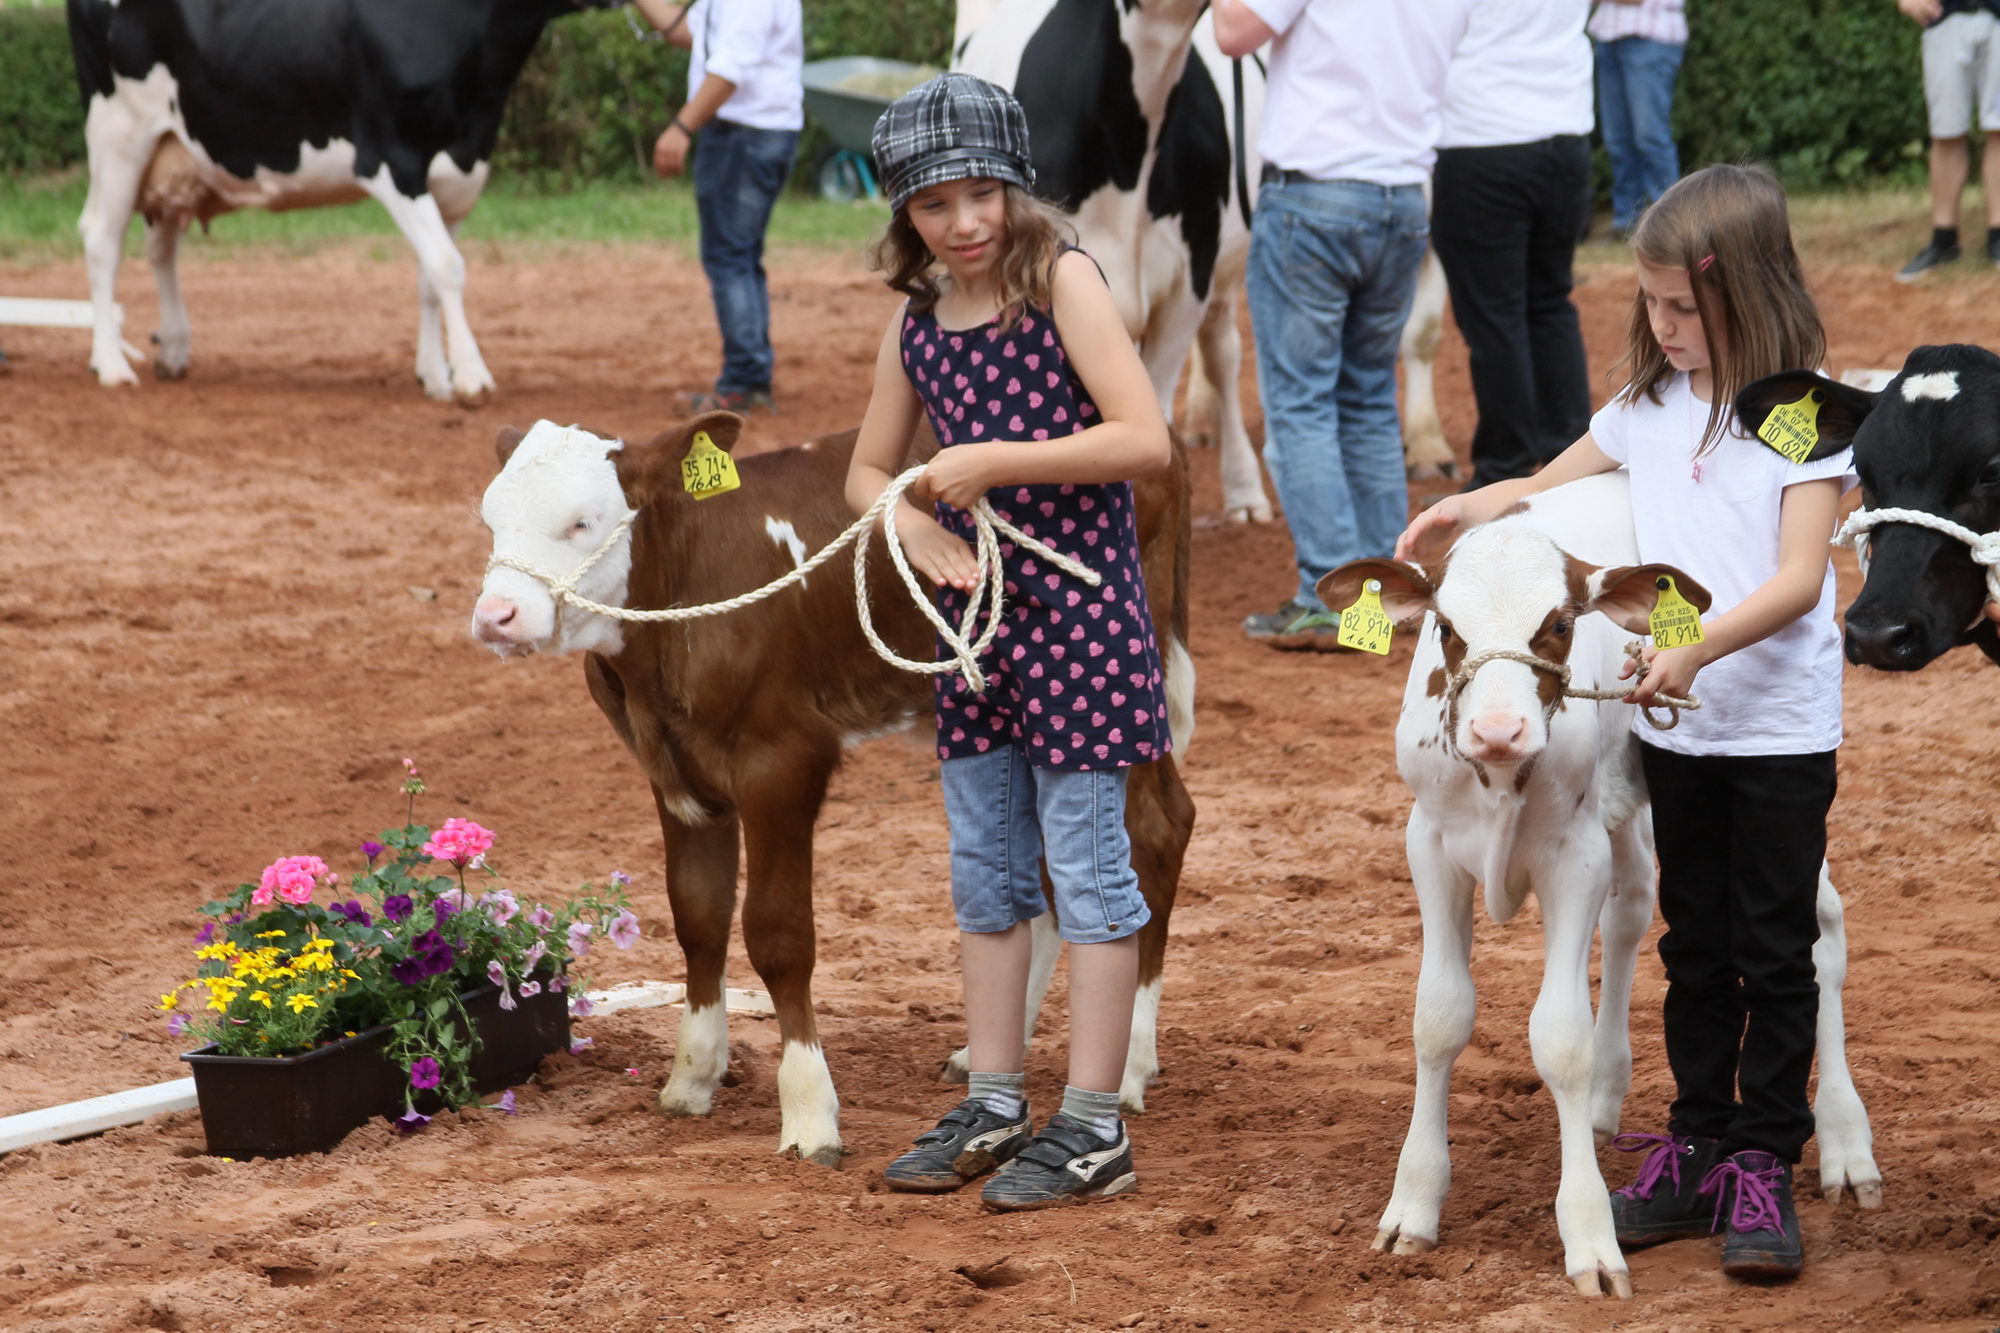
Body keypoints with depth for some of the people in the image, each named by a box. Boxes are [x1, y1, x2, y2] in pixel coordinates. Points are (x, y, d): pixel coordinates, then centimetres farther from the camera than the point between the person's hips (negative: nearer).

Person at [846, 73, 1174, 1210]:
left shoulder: (1062, 282, -10)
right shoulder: (918, 323, 7)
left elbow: (1146, 440, -18)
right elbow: (869, 471, 19)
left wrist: (996, 461, -18)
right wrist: (918, 527, -3)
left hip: (1077, 602, -7)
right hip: (977, 604, 7)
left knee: (1085, 858, -1)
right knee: (985, 862, 12)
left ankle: (1094, 1127, 4)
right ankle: (996, 1106, 22)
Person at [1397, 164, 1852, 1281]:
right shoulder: (1649, 408, 6)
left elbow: (1800, 578, -20)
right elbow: (1549, 491, 20)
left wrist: (1701, 646, -33)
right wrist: (1464, 509, 1)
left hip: (1783, 728, -5)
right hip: (1676, 728, 5)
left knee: (1774, 953, 2)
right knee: (1696, 945, 13)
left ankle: (1764, 1167, 9)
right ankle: (1696, 1153, 20)